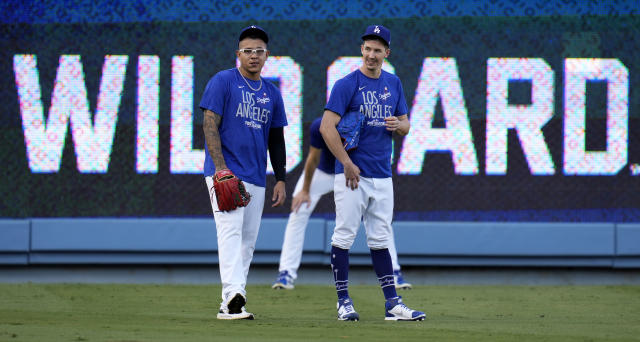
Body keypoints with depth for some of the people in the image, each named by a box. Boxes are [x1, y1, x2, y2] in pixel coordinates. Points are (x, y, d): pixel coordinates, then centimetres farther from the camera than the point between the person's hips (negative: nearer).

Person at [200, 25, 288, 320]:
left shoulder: (272, 94, 15)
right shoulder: (223, 82, -3)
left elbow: (276, 138, 20)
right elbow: (210, 125, -9)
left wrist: (280, 179, 12)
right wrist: (221, 168, -20)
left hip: (256, 178, 7)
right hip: (226, 173, -7)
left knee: (248, 240, 6)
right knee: (231, 230, -20)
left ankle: (230, 304, 12)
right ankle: (233, 299, -32)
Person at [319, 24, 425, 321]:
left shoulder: (393, 84, 12)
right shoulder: (347, 85, -6)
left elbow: (405, 124, 19)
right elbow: (327, 127, -12)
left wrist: (398, 125, -6)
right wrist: (347, 163, -17)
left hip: (382, 175, 5)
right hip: (352, 174, -5)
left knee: (380, 240, 9)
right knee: (344, 236, -4)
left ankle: (392, 304, 9)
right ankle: (344, 302, 2)